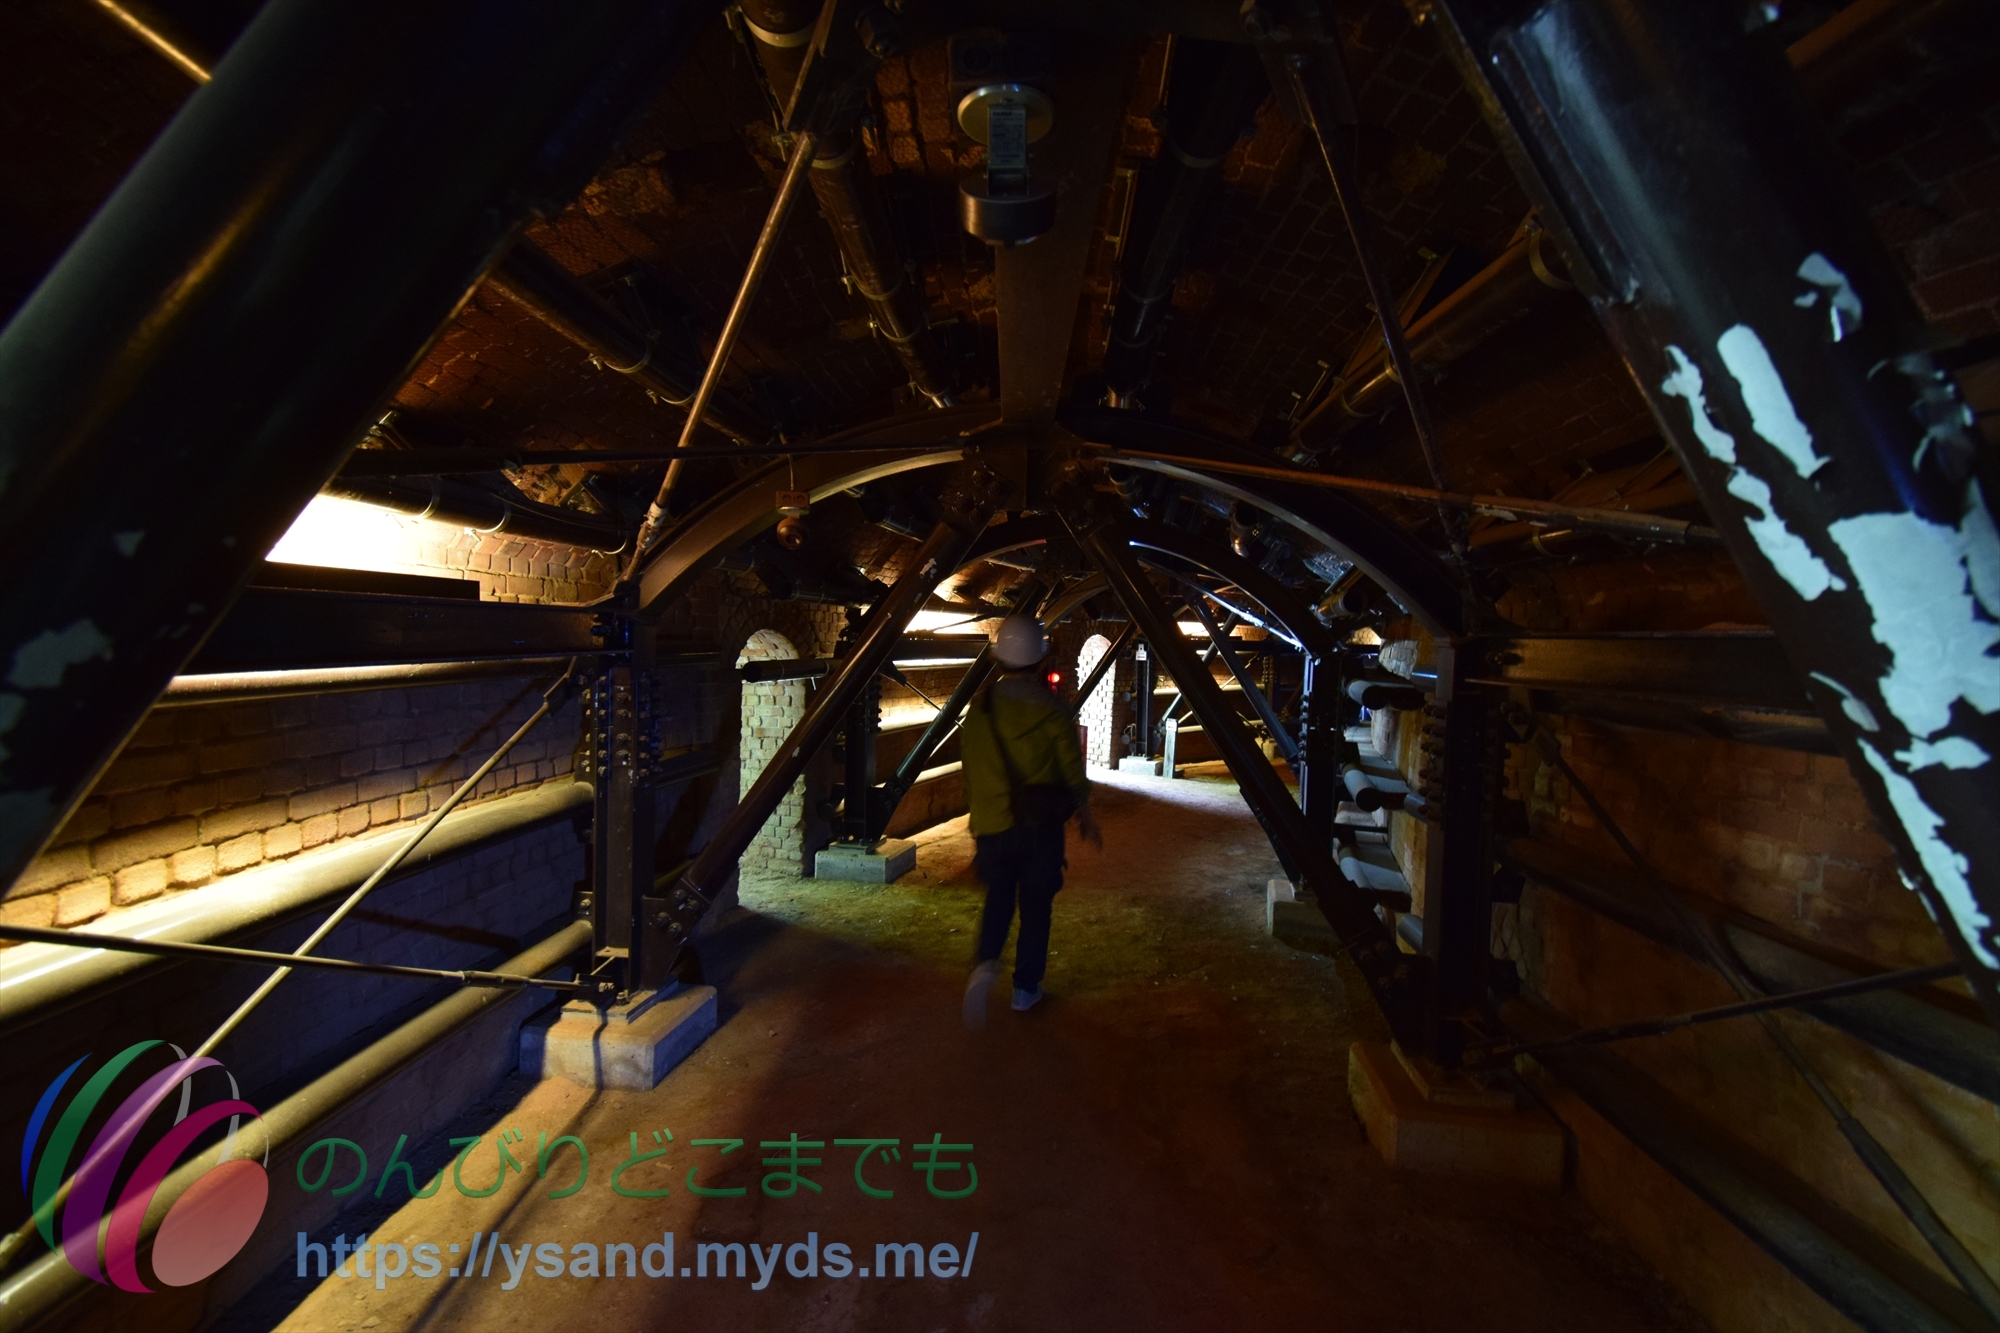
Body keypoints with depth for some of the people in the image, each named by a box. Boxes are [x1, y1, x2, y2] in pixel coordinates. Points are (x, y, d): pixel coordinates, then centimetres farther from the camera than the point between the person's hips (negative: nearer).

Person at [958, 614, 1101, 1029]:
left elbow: (970, 769, 3)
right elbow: (1073, 769, -3)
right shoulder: (1050, 708, -9)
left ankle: (986, 963, -5)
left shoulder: (980, 706, -3)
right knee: (1035, 905, 14)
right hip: (1040, 825, -2)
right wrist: (1086, 816, 12)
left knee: (998, 897, 18)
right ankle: (1025, 988, 23)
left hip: (992, 824, 2)